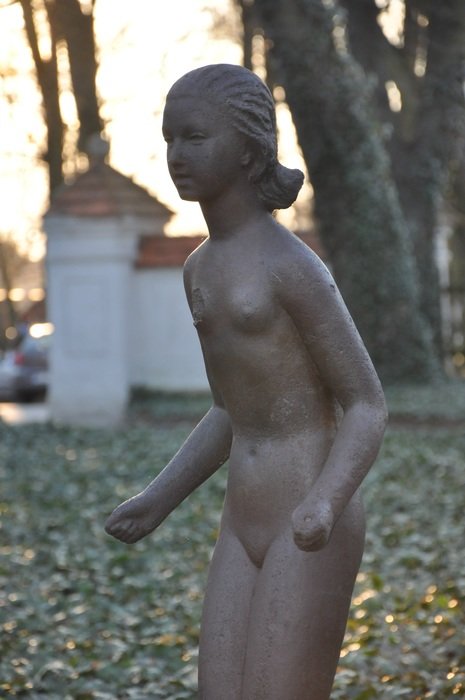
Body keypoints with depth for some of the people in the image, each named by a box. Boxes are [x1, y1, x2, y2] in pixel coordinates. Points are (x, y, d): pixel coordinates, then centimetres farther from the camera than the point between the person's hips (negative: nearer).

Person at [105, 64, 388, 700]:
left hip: (312, 535, -7)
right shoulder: (201, 270, 12)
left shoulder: (293, 266, -12)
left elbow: (368, 407, -11)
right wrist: (157, 502, 14)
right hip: (242, 531, 7)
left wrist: (324, 504, -29)